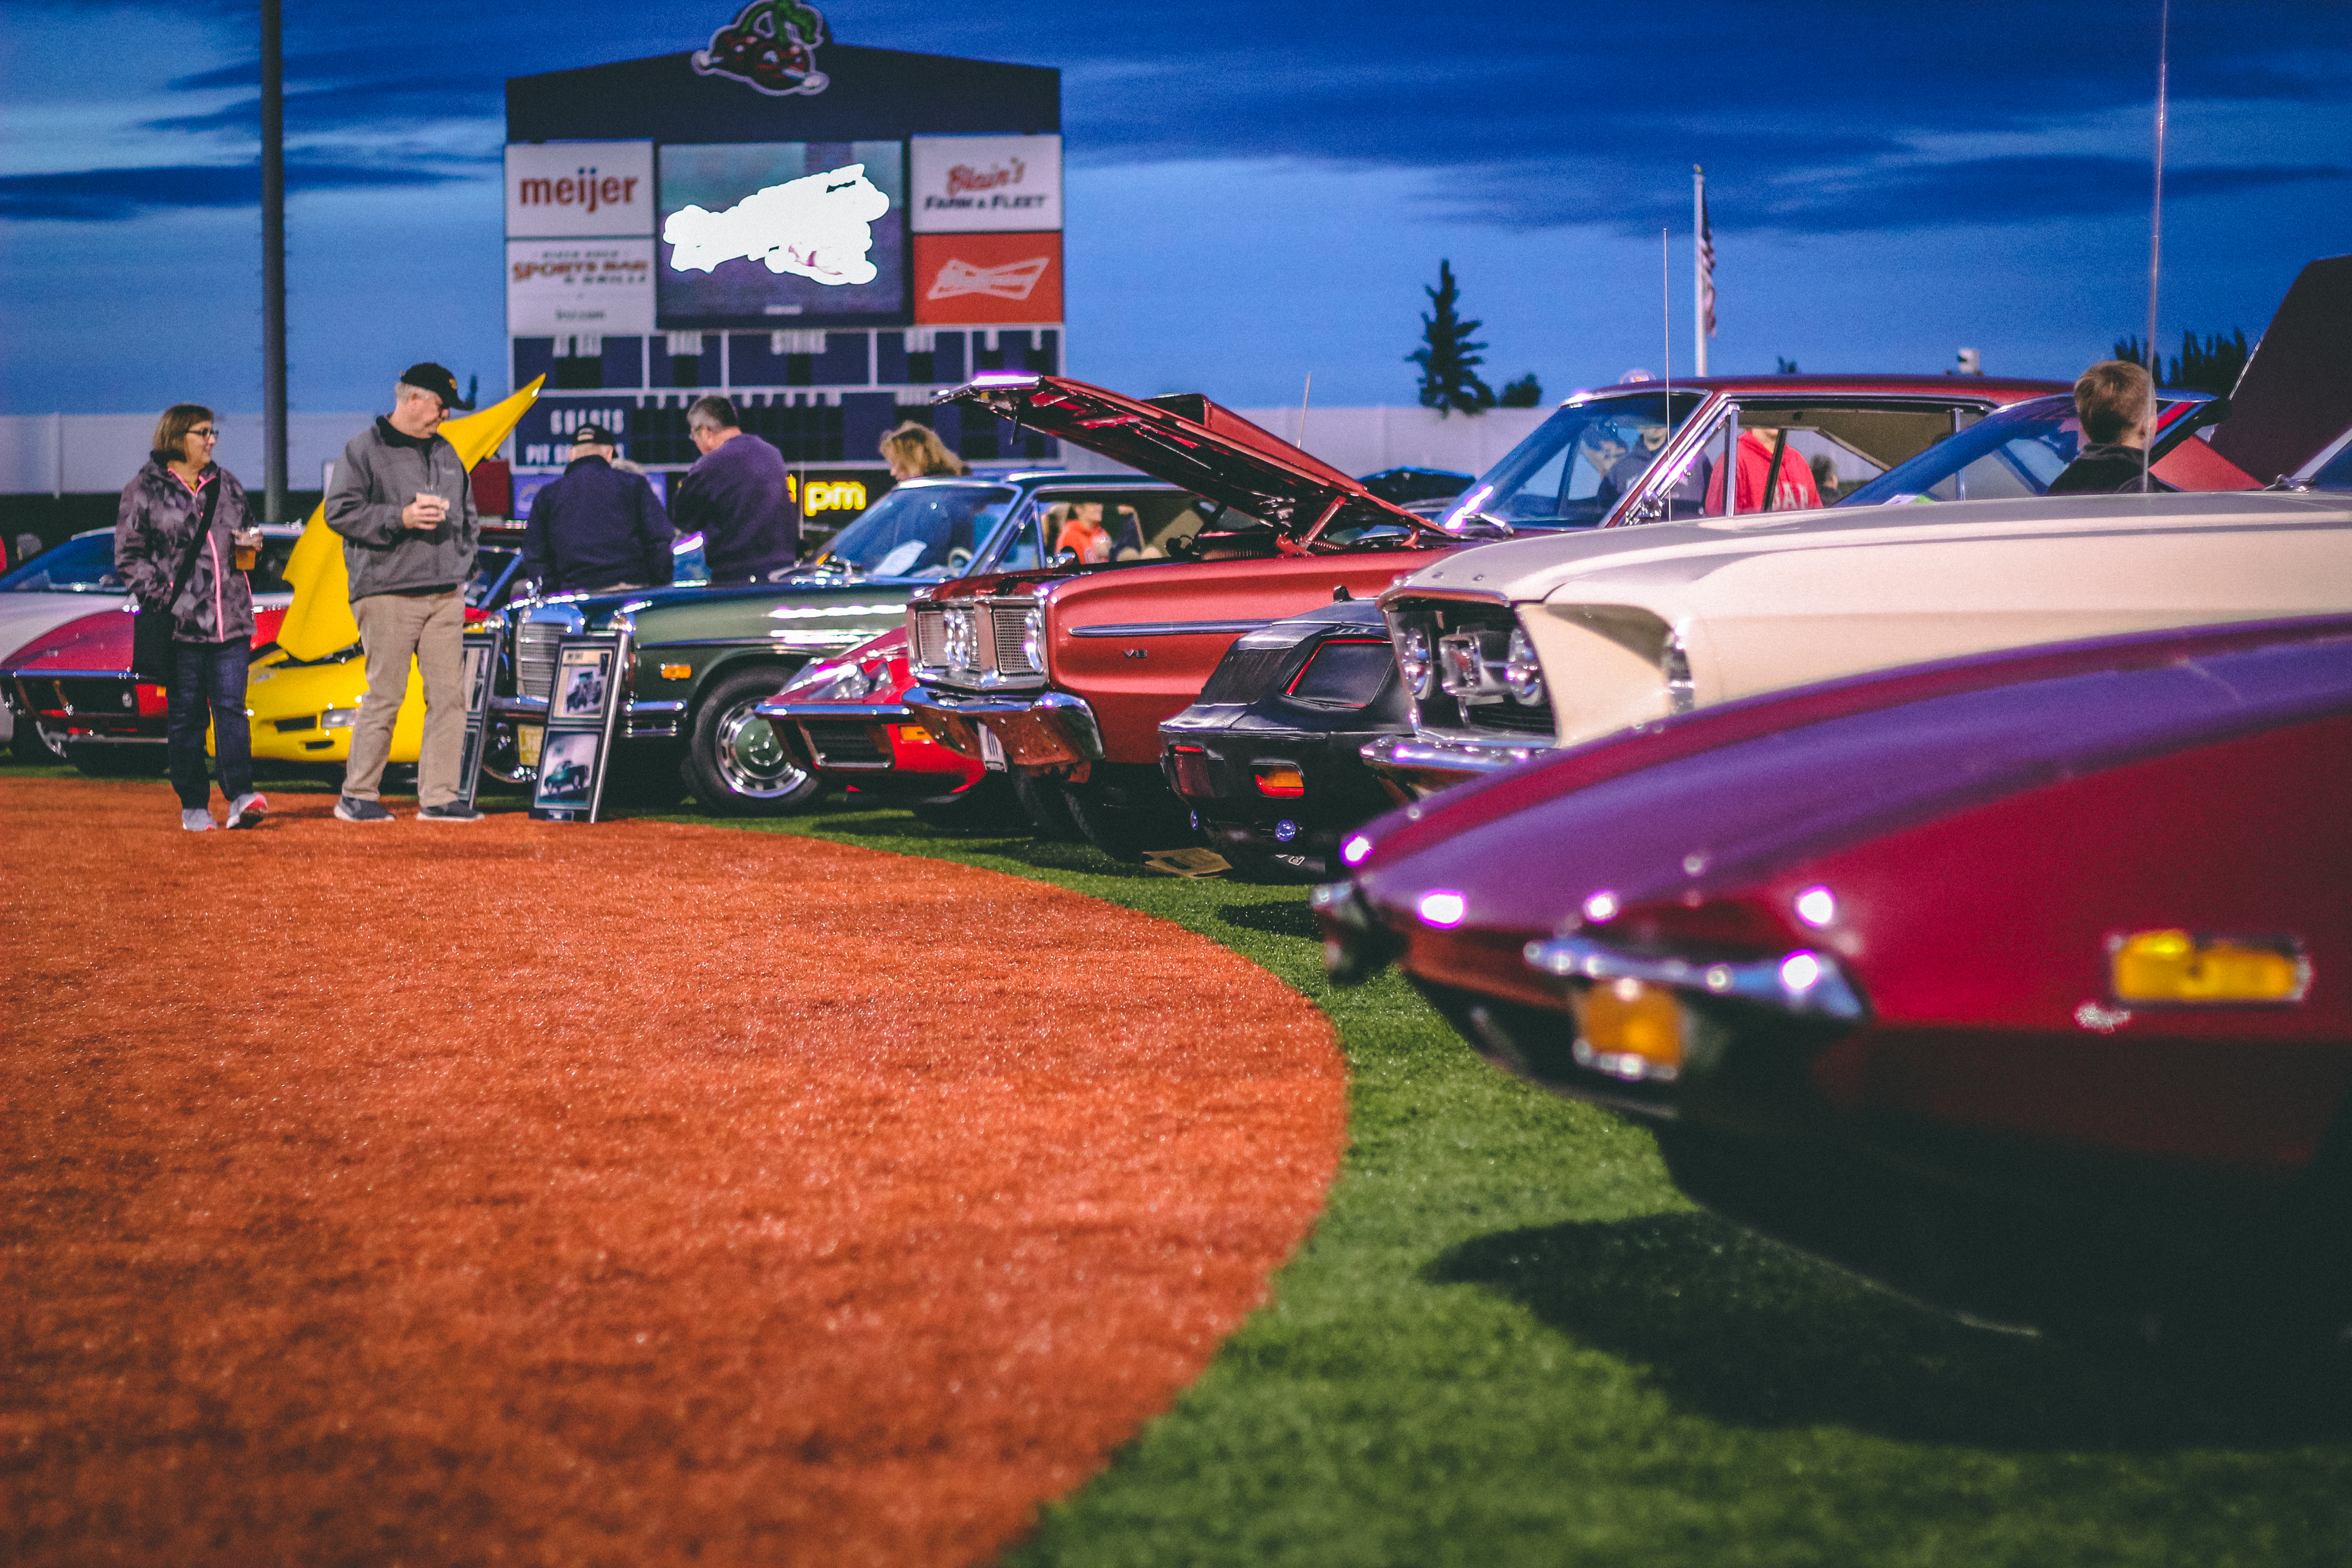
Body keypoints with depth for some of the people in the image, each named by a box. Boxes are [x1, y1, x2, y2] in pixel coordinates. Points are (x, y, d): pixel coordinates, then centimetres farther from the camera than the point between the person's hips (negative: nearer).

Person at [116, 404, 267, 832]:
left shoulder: (226, 484, 16)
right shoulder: (144, 490, 2)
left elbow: (246, 529, 29)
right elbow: (129, 556, 0)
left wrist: (250, 543, 4)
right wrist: (160, 597, -11)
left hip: (231, 618, 3)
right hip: (182, 621, -3)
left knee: (231, 706, -5)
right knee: (186, 714, 1)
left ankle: (241, 796, -10)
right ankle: (193, 807, 6)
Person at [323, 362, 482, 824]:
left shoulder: (446, 452, 18)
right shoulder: (364, 450, -2)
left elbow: (468, 513, 27)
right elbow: (340, 512, -8)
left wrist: (462, 559, 12)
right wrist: (401, 518, -16)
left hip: (447, 595, 6)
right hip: (388, 592, -6)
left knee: (449, 694, 1)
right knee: (385, 695, -6)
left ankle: (439, 795, 6)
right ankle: (357, 795, 5)